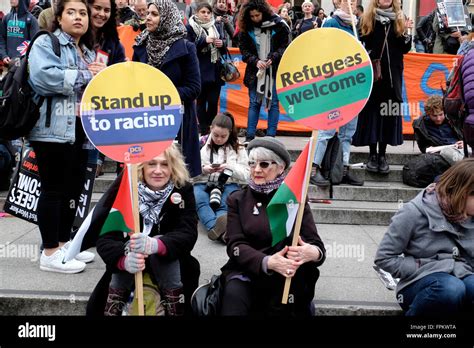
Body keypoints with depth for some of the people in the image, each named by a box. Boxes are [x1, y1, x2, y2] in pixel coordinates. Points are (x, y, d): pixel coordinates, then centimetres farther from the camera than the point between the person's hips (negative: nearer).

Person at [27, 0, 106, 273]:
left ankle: (63, 243, 24)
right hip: (54, 130, -8)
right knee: (54, 189, -4)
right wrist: (84, 75, -15)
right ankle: (50, 253, 2)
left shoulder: (90, 53, 21)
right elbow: (43, 76, -21)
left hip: (82, 130, 8)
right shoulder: (45, 43, -3)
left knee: (74, 189, 11)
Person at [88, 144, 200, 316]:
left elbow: (188, 234, -27)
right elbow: (105, 238, -24)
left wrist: (156, 245, -49)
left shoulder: (183, 189, -16)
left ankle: (175, 308, -18)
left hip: (171, 262, 0)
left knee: (163, 248, -31)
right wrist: (124, 259, -48)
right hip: (133, 259, 0)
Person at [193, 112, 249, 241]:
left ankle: (216, 229, -63)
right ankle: (216, 227, -59)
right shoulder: (201, 145, 11)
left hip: (228, 184, 0)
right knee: (198, 199, -36)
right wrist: (203, 169, -12)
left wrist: (230, 167, -12)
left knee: (227, 203, -36)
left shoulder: (237, 148, 11)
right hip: (203, 183, 0)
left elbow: (246, 174, 6)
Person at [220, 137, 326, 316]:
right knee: (234, 294, -34)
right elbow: (235, 245, -6)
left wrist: (312, 252, -30)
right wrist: (267, 262, -27)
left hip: (286, 277, 1)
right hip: (247, 271, -1)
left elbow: (317, 245, -2)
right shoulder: (237, 200, 7)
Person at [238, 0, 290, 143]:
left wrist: (272, 58, -17)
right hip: (255, 71, 2)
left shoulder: (278, 25, -6)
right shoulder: (246, 28, 1)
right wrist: (255, 61, -13)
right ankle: (250, 136, 6)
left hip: (275, 71, -2)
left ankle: (271, 136, 6)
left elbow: (285, 46, -3)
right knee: (254, 103, 3)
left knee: (273, 103, 1)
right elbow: (244, 49, 3)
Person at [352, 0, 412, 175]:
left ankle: (382, 155, 11)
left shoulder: (399, 19, 10)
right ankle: (372, 155, 10)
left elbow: (405, 49, 9)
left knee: (389, 113, 2)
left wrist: (406, 32, -7)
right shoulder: (367, 19, 5)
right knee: (371, 111, 0)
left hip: (392, 74, 2)